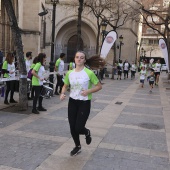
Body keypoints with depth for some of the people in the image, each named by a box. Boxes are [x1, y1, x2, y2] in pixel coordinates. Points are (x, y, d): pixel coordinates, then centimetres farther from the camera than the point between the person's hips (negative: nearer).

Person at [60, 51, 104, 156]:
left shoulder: (89, 73, -13)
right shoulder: (70, 73, 0)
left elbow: (99, 86, -7)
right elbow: (65, 86, 14)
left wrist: (88, 91, -21)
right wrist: (62, 94, -6)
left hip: (84, 103, -4)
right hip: (72, 102, 4)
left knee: (78, 128, -7)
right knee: (72, 128, 8)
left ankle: (87, 133, 31)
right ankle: (77, 146, 35)